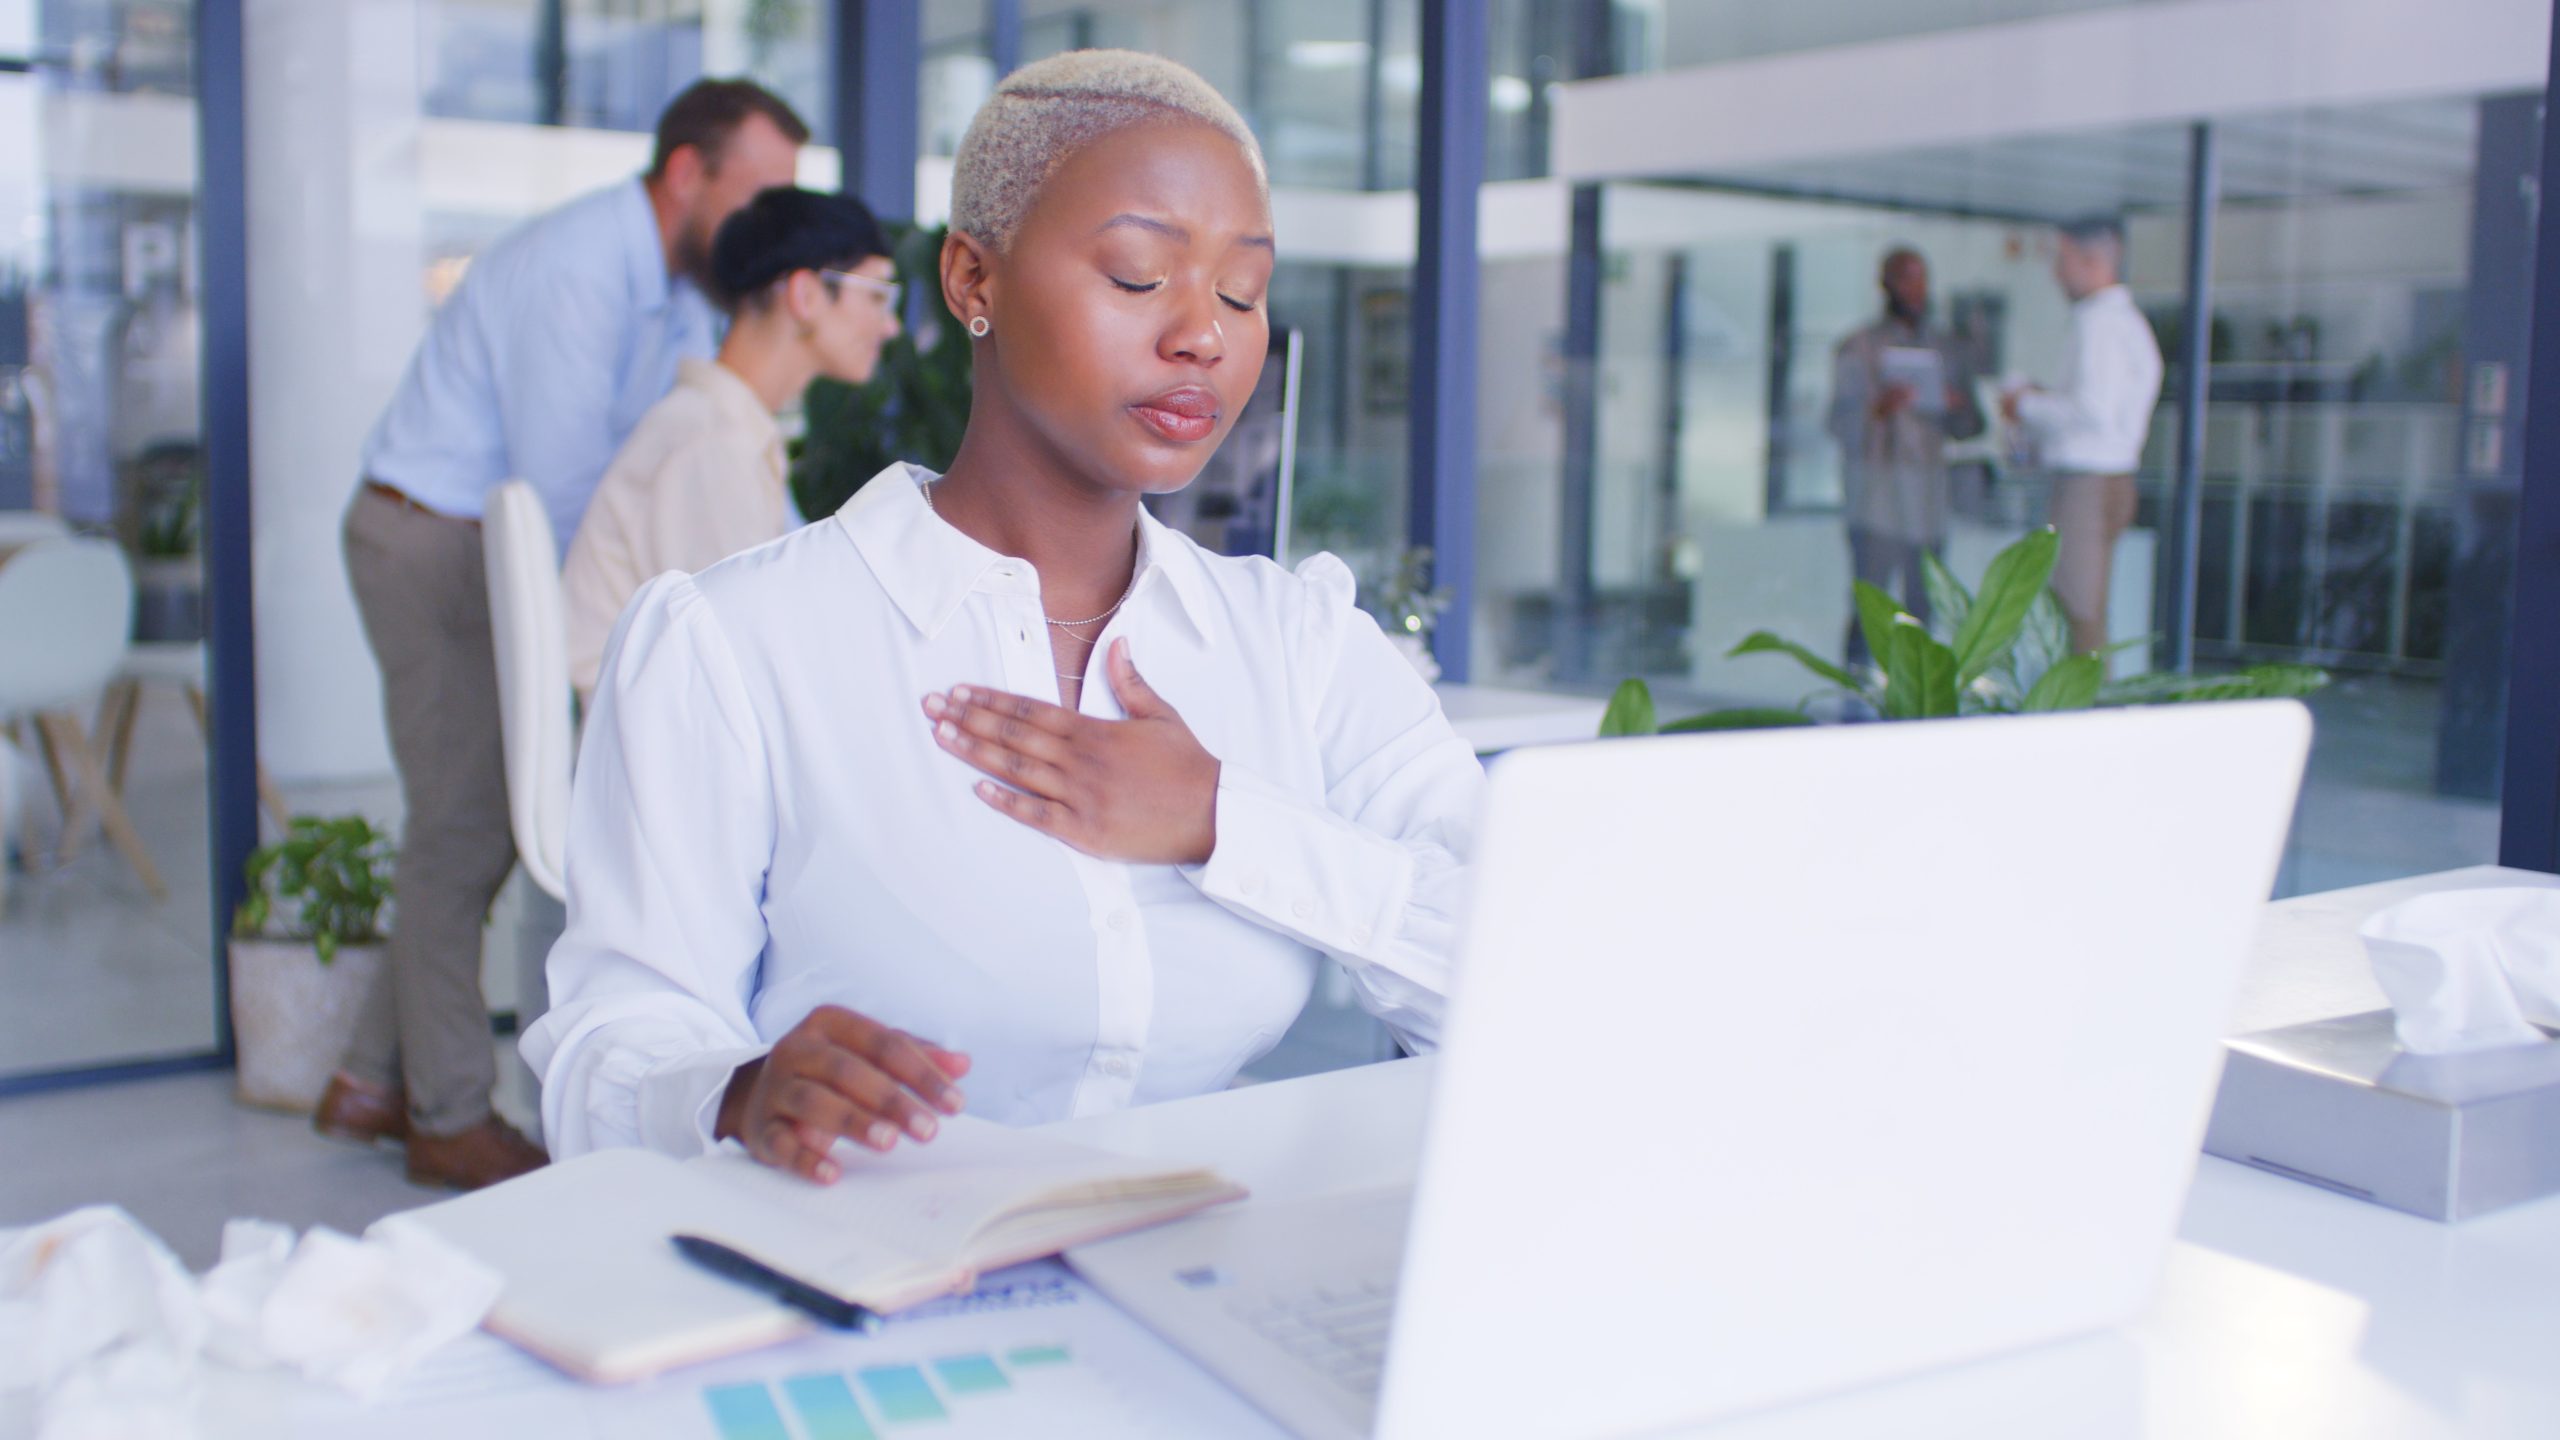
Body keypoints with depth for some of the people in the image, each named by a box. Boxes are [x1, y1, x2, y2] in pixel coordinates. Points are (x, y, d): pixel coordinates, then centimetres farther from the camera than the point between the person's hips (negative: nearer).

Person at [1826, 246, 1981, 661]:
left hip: (1929, 501, 5)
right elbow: (1841, 424, -4)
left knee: (1923, 610, 0)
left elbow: (1968, 428, 18)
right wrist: (1878, 408, -23)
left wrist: (1957, 408, -5)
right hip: (1876, 498, -4)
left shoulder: (1946, 351, 18)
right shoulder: (1858, 347, 5)